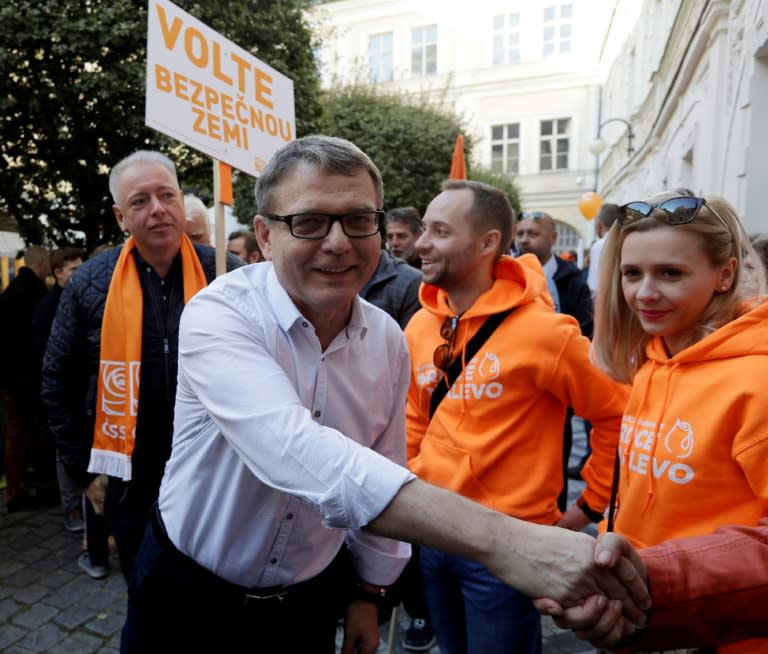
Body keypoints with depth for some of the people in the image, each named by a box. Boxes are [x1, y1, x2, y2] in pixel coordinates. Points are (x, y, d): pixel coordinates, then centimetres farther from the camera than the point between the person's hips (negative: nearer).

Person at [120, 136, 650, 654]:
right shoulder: (218, 315, -26)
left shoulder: (388, 341, -10)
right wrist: (498, 540, -48)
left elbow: (382, 476, 1)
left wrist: (369, 591, 8)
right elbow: (296, 452, -41)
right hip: (190, 594, -2)